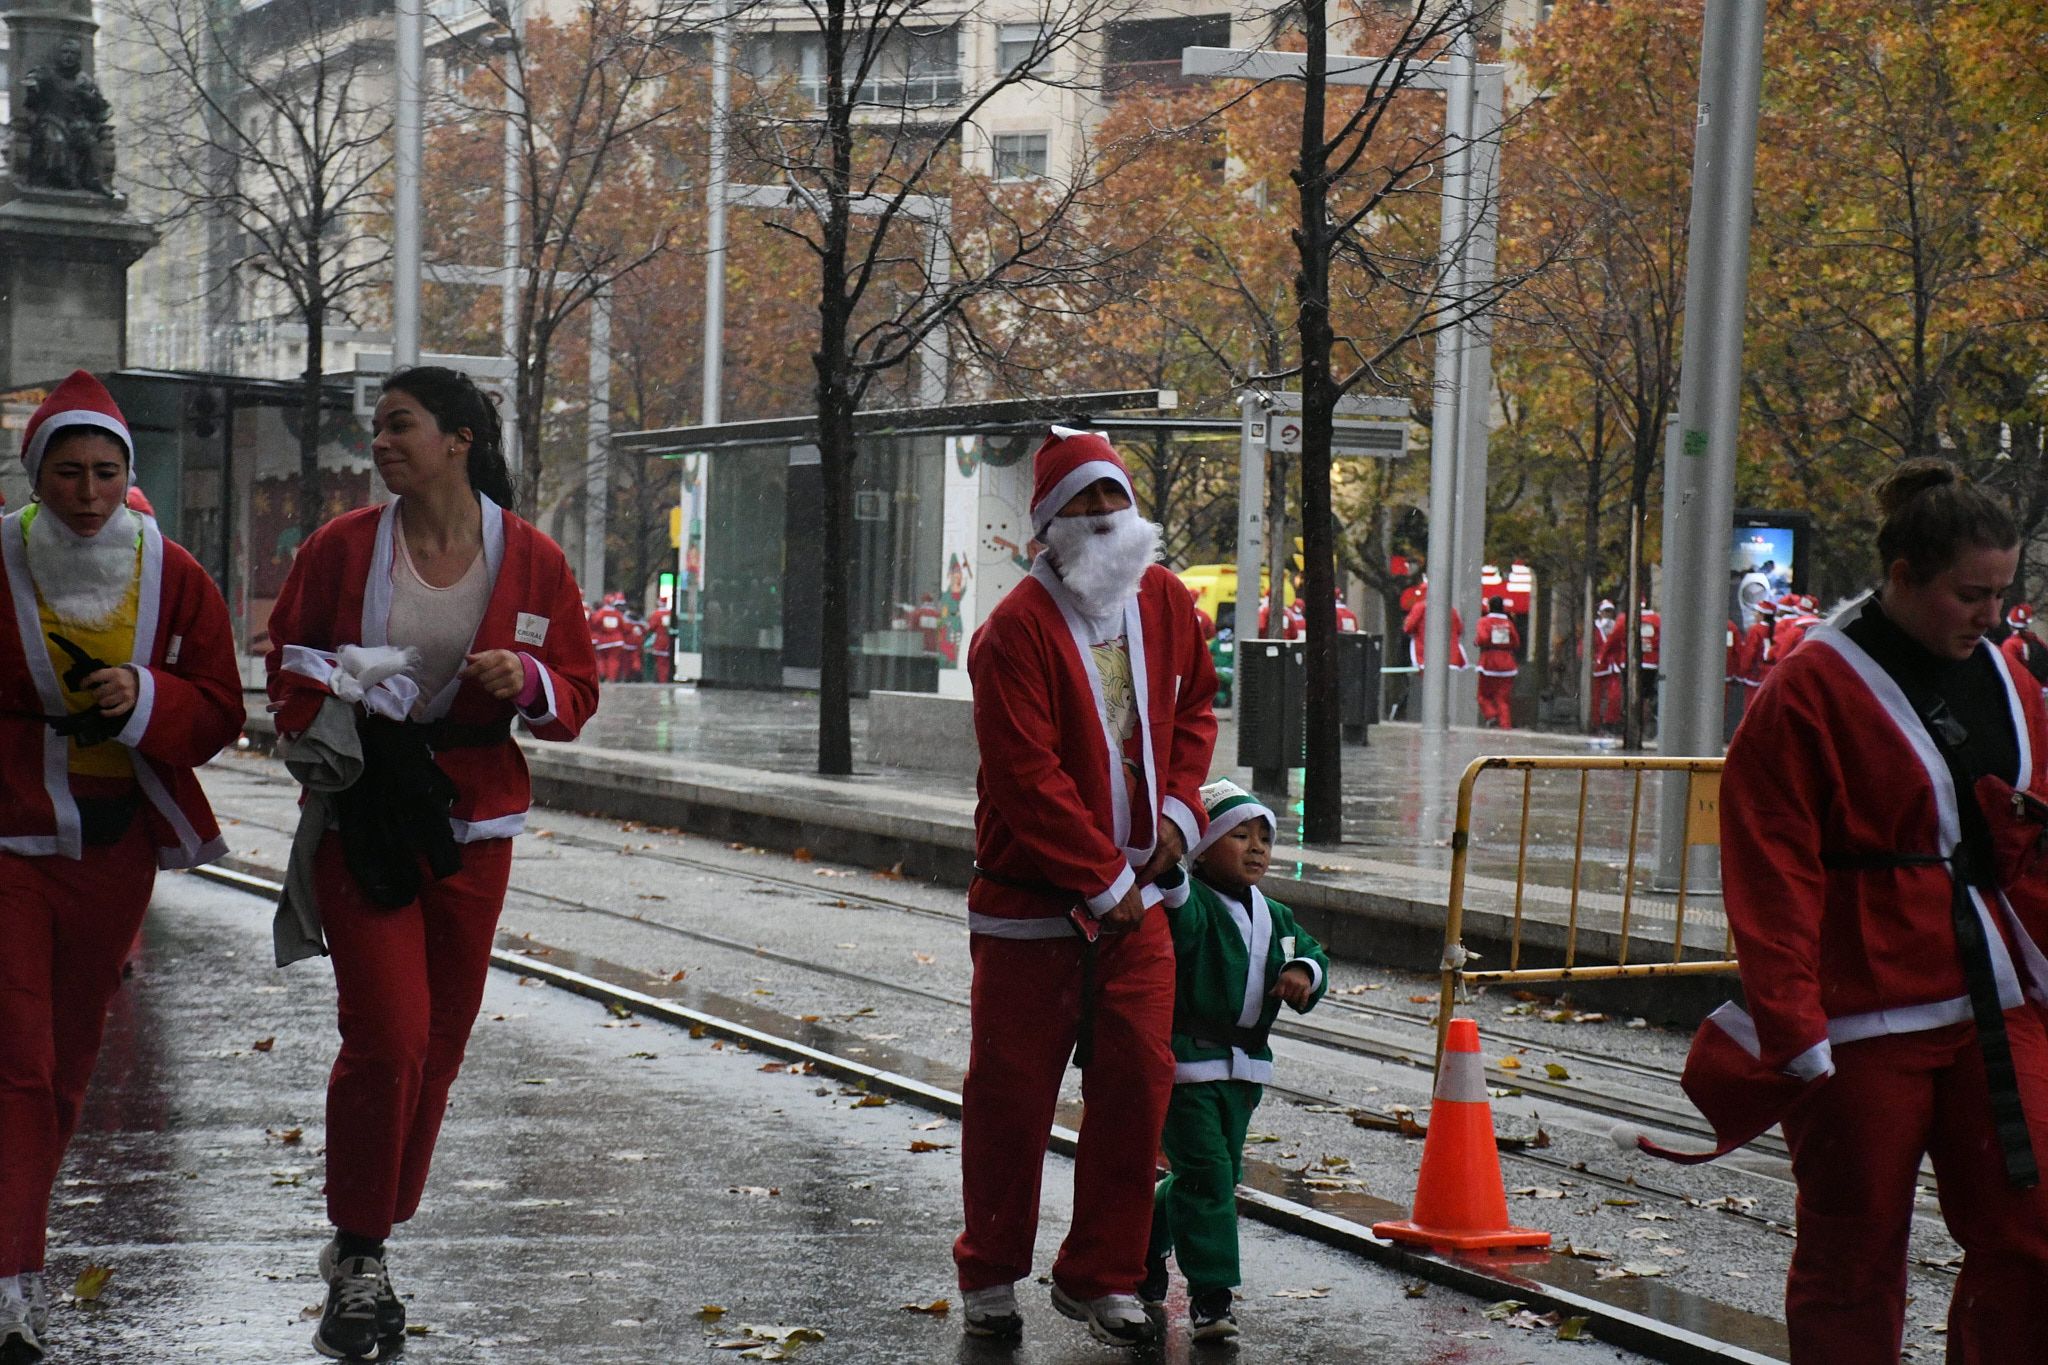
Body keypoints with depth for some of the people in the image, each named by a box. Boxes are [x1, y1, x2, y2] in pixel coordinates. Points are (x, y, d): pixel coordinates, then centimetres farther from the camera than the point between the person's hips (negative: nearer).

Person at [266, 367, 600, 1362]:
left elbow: (576, 698, 6)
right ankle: (358, 1254, 2)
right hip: (358, 816, -2)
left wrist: (526, 680, -15)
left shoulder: (531, 561, 0)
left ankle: (367, 1244, 22)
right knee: (389, 1037, -13)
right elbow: (289, 665, 11)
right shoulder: (342, 549, 0)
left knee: (438, 1047, 6)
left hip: (470, 828, 2)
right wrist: (317, 733, -9)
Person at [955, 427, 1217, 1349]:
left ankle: (1100, 1275, 17)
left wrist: (1178, 806, 3)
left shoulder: (1165, 602, 3)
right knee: (1012, 1096, 4)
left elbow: (1195, 704, 19)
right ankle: (990, 1278, 21)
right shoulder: (1016, 630, -16)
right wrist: (1104, 881, -17)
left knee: (1138, 1083, 3)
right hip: (1030, 900, -5)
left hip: (1135, 893, 5)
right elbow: (1027, 777, -19)